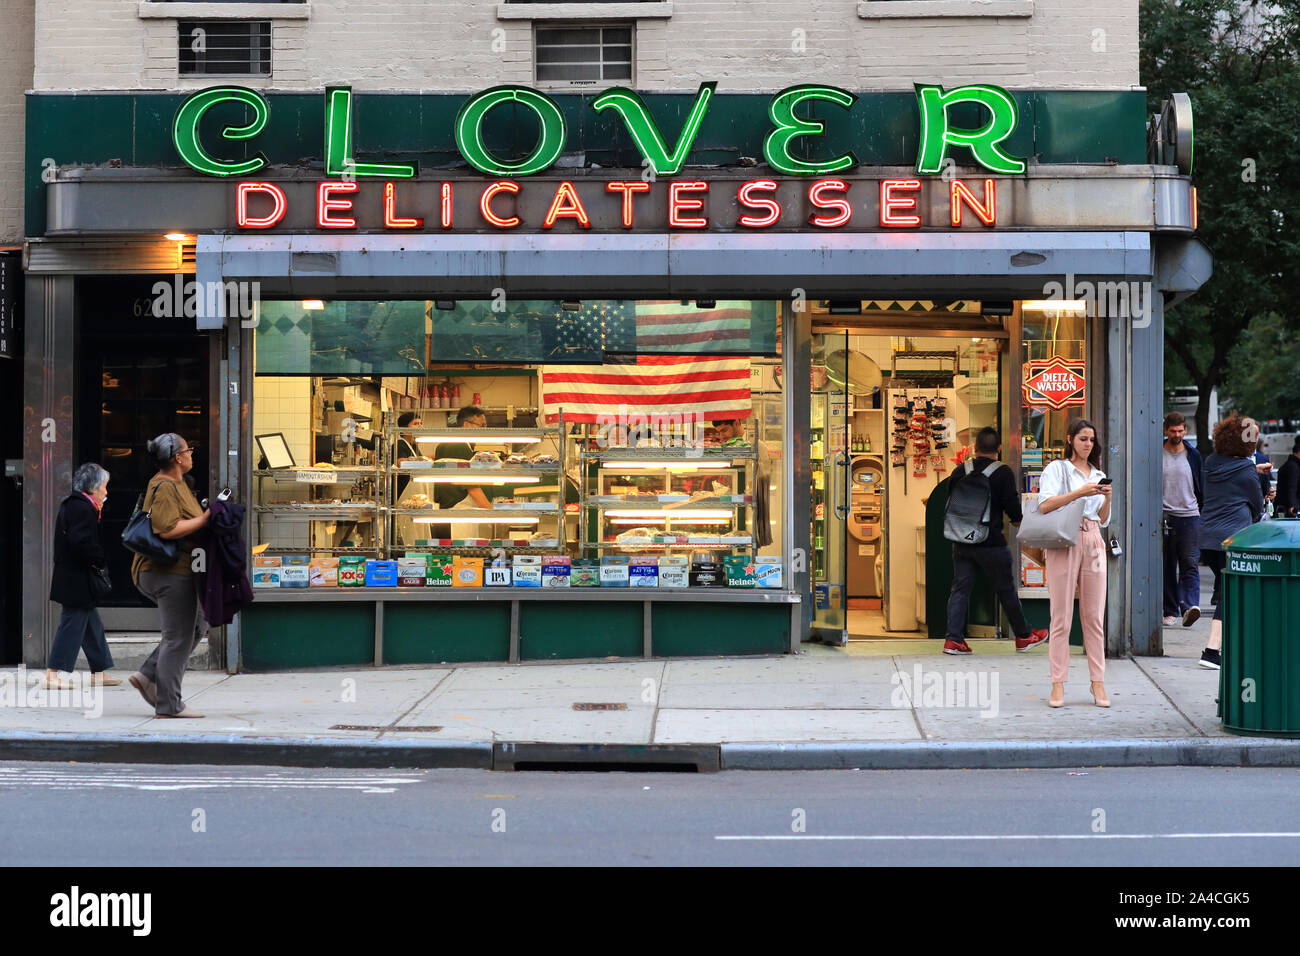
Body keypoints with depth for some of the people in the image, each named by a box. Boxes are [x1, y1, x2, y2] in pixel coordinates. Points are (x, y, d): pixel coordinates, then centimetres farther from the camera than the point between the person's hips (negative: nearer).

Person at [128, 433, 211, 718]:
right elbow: (168, 529, -28)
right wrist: (204, 519, -21)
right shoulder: (165, 488, -17)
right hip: (171, 572, -11)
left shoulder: (175, 483, 16)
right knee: (178, 638, -3)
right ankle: (168, 704, 3)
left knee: (197, 627, 18)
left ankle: (148, 675, 14)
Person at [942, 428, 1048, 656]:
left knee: (960, 588, 7)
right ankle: (1024, 636, 21)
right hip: (991, 543, -3)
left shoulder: (960, 472, 3)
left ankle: (953, 639, 0)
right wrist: (1018, 519, 11)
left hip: (961, 541, 4)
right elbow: (1012, 506, -10)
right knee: (1006, 590, 8)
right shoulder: (1003, 473, -9)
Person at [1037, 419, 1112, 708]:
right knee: (1062, 616, -4)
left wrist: (1107, 498, 1)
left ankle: (1098, 683, 4)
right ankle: (1058, 684, -2)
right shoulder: (1057, 469, 5)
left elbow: (1103, 520, 20)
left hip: (1093, 543, 4)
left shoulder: (1099, 475, 20)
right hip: (1064, 543, -4)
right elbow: (1045, 505, -11)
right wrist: (1081, 492, -16)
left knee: (1094, 616, 2)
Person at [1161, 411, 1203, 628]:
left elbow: (1200, 487, 15)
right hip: (1163, 517, 0)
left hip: (1189, 516, 0)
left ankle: (1189, 606, -21)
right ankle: (1170, 611, 9)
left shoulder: (1193, 455, 10)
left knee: (1190, 564, -11)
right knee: (1167, 567, 3)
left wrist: (1204, 516, 11)